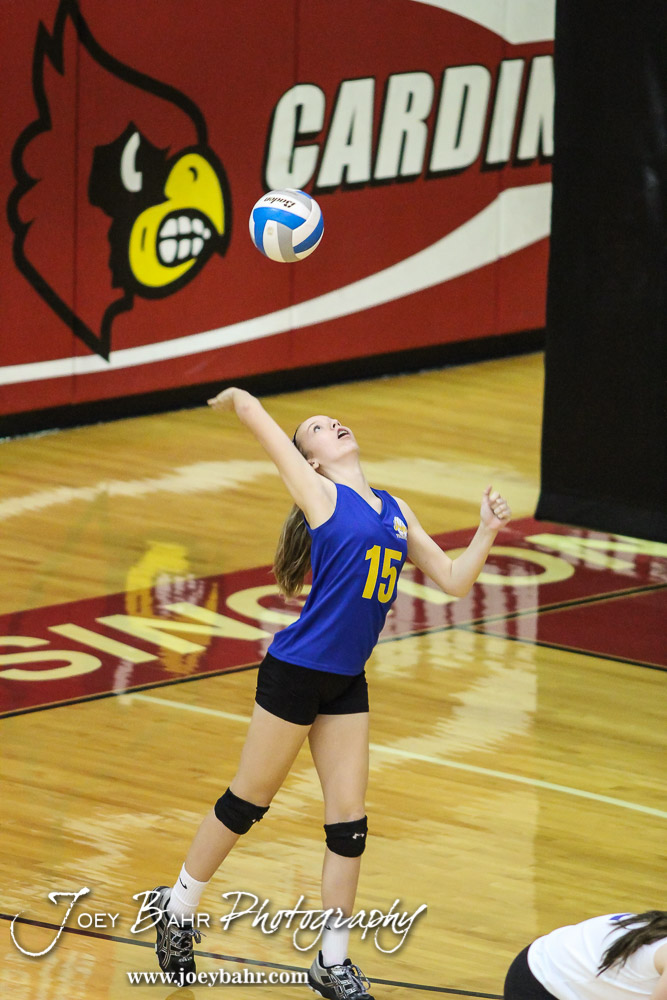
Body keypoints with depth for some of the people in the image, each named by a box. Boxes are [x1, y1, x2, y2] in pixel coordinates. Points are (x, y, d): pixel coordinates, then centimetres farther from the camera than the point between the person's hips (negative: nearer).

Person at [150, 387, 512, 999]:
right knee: (248, 803, 6)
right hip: (295, 672, -6)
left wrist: (488, 532, -3)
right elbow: (250, 408, -8)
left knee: (350, 825, 4)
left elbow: (454, 581, 11)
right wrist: (235, 398, 13)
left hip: (346, 684, 6)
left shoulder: (396, 511, 12)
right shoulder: (320, 495, -7)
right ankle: (177, 907, 26)